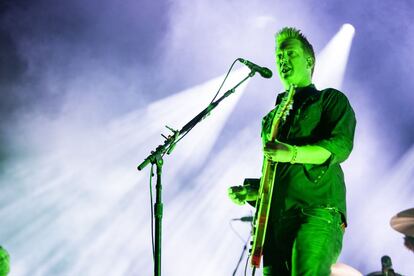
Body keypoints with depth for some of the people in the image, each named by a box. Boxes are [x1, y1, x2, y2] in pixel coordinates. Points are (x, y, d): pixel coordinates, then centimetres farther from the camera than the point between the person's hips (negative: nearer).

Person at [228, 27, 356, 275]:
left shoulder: (330, 99, 11)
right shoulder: (272, 117, 30)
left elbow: (341, 145, -9)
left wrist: (294, 154, -25)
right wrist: (250, 192, 14)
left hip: (317, 211, -6)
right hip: (274, 220, 6)